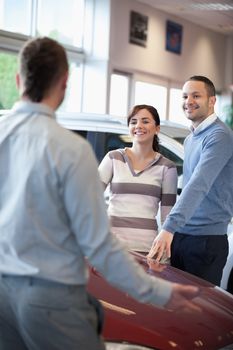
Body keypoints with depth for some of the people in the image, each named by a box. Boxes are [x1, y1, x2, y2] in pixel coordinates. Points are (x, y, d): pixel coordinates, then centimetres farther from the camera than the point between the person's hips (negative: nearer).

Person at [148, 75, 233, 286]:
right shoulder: (190, 139, 14)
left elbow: (199, 185, -27)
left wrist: (169, 227, -35)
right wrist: (171, 230, 15)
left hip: (207, 239, -8)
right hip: (179, 236, 8)